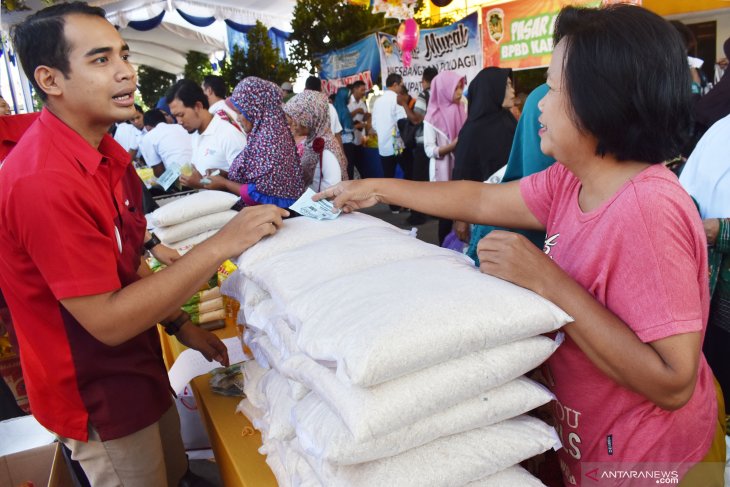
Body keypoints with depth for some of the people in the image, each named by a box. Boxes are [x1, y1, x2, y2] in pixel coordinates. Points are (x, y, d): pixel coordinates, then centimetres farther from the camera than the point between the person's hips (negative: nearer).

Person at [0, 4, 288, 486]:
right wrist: (221, 244, -30)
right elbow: (107, 320, -28)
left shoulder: (104, 151, 2)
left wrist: (179, 323, 6)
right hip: (97, 397, -8)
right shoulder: (42, 180, -29)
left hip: (137, 370, 8)